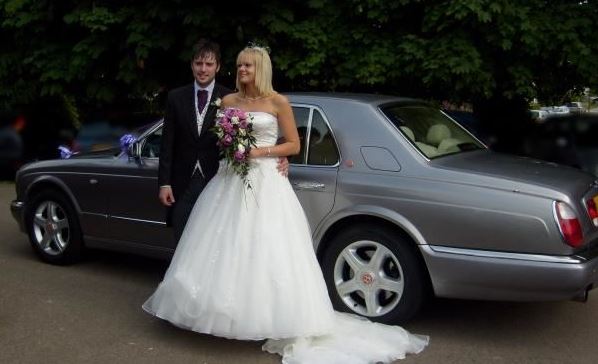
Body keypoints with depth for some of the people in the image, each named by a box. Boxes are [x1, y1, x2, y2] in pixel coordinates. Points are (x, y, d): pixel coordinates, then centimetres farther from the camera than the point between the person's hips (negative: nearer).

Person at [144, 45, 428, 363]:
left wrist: (260, 152, -13)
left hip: (264, 183, -4)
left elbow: (293, 145, 0)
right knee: (225, 249, 5)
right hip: (229, 180, 5)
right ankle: (222, 313, 18)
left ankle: (272, 323, 3)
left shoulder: (278, 102, -1)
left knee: (264, 251, -6)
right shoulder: (228, 101, 11)